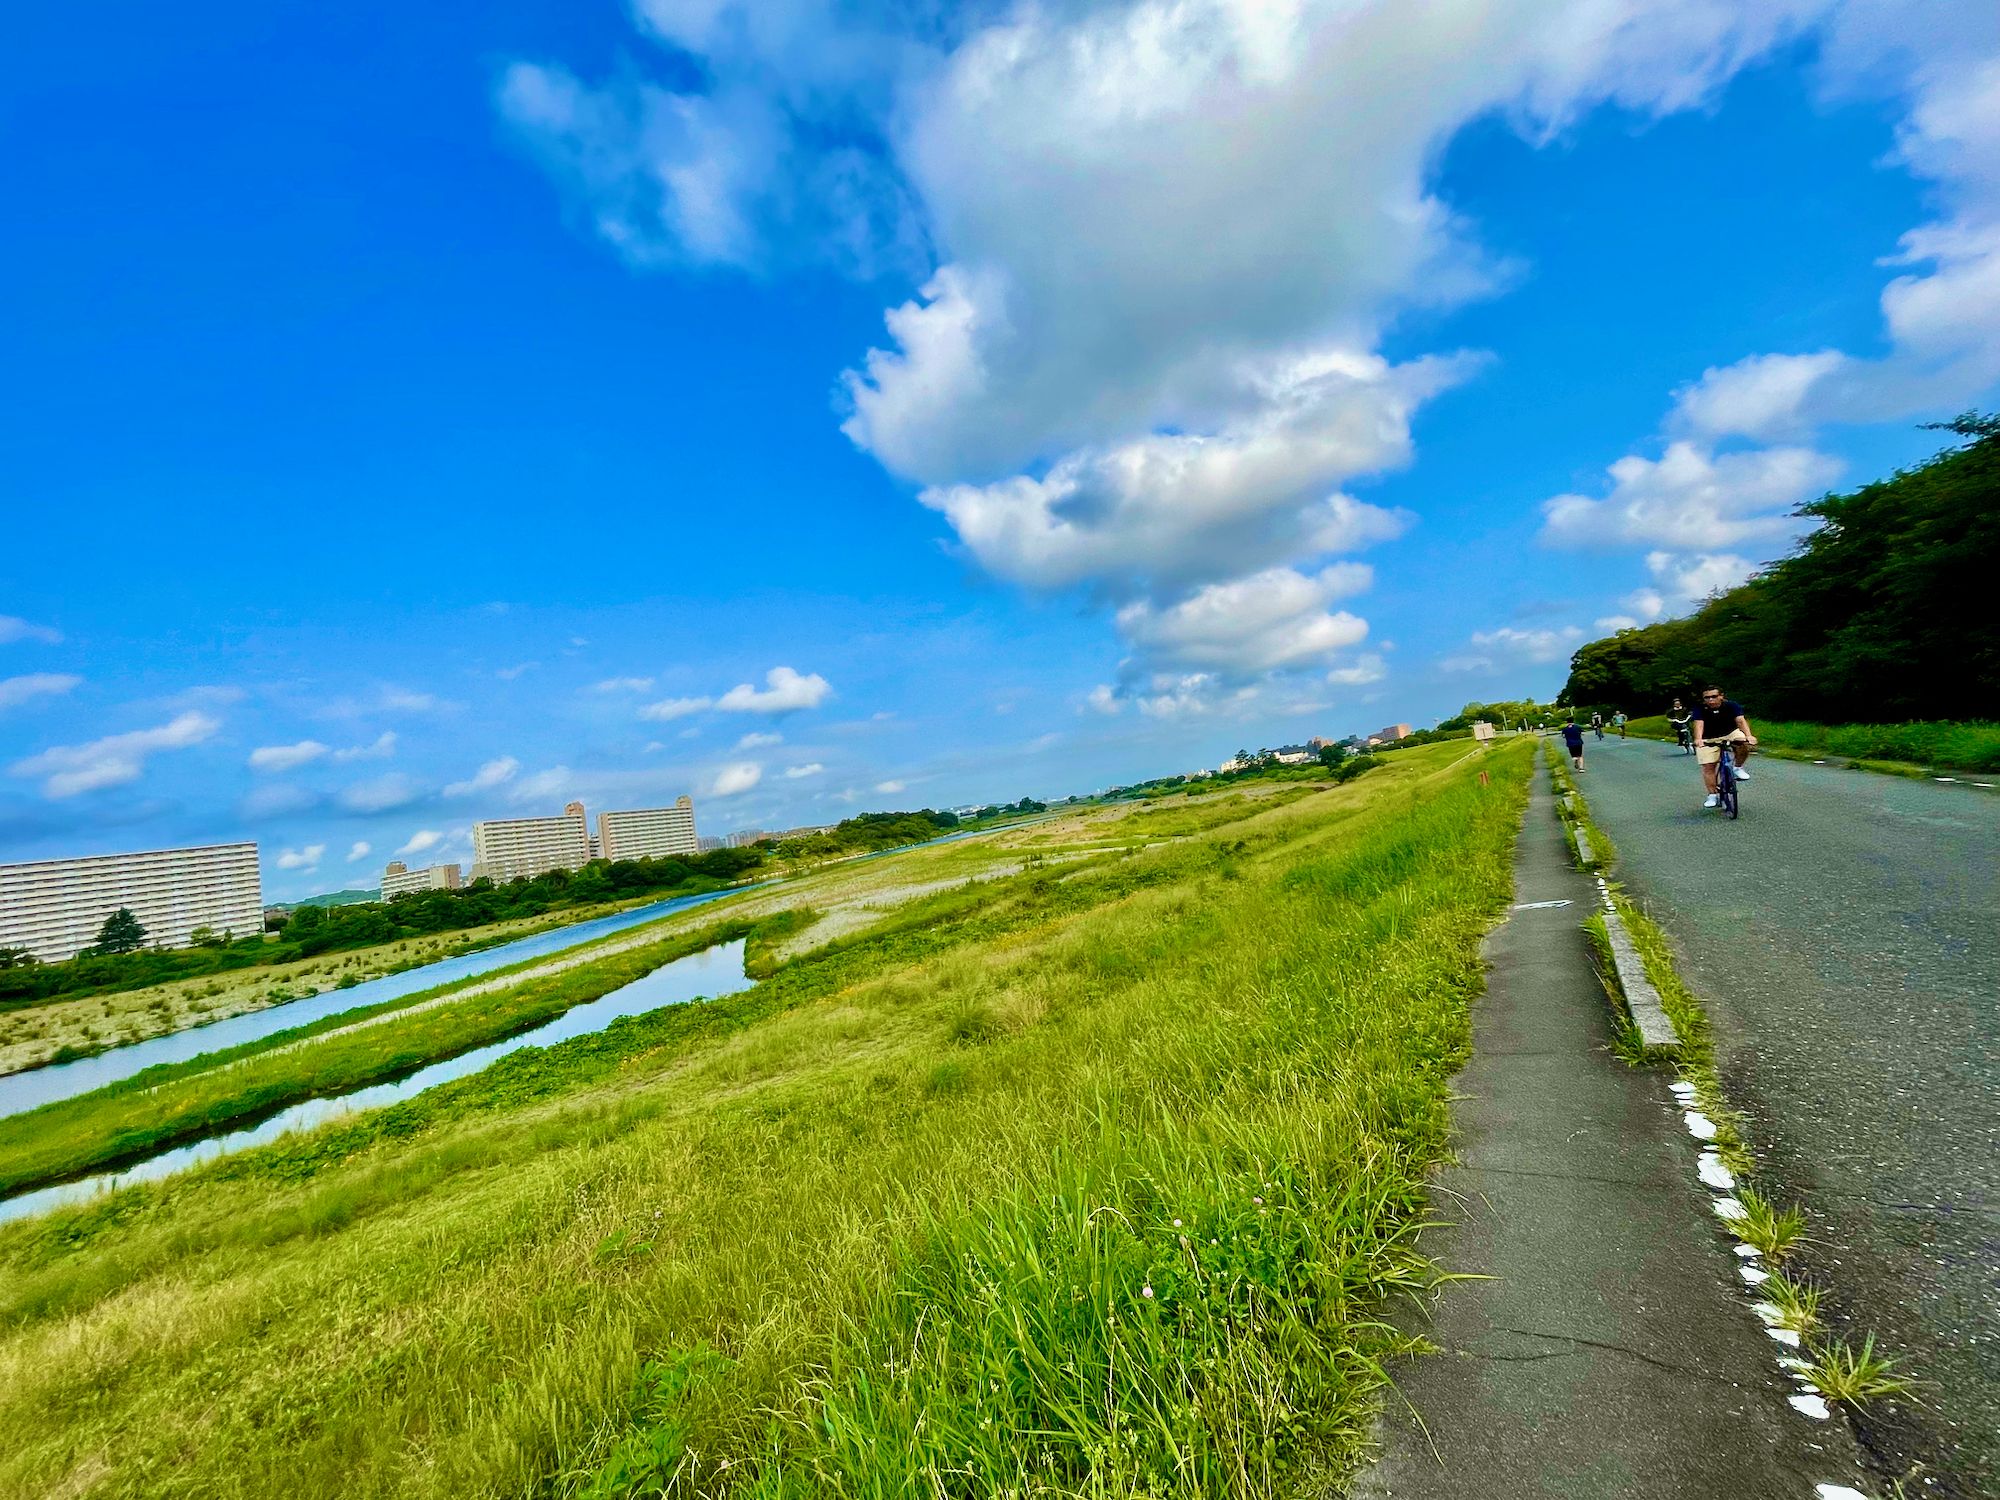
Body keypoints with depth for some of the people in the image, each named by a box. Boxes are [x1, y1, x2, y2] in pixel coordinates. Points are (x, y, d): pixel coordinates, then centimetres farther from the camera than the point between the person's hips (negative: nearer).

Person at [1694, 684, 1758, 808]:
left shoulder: (1731, 705, -13)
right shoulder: (1700, 709, -16)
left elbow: (1740, 721, -25)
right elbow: (1699, 724, -30)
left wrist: (1748, 735, -43)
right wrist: (1698, 739, -50)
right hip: (1708, 739, -1)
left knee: (1745, 743, -31)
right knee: (1708, 767, -8)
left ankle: (1738, 768, -5)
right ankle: (1713, 795, 3)